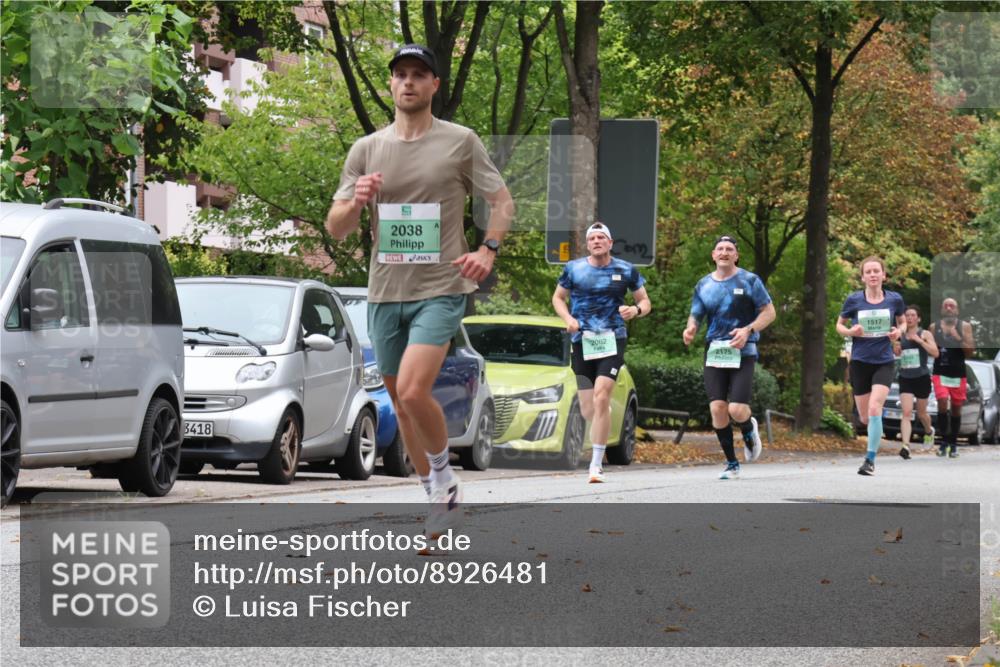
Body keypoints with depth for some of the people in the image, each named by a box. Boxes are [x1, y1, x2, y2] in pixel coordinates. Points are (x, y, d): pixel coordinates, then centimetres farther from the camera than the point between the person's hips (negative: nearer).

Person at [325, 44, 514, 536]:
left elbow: (502, 201, 7)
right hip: (385, 292, 5)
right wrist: (355, 203, -15)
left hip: (440, 289, -5)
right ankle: (438, 497, 25)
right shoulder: (366, 149, 7)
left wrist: (488, 250, -11)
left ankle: (445, 476, 2)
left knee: (412, 392, -22)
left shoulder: (460, 142, 0)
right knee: (401, 403, 10)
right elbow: (335, 229, 7)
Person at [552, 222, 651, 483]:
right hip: (582, 341, 2)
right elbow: (558, 297, 17)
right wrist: (568, 318, -4)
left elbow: (645, 302, 13)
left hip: (612, 339, -2)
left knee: (601, 396, -19)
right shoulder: (573, 269, 5)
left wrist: (636, 310, -11)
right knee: (588, 410, 2)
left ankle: (596, 464, -15)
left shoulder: (626, 270, 4)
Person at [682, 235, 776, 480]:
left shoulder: (749, 281, 0)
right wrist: (690, 329, -12)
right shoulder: (704, 285, 11)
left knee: (737, 410, -16)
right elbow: (695, 316, 12)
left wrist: (748, 330, -16)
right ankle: (732, 464, 6)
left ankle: (749, 430, 23)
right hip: (714, 351, 3)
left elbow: (769, 312, 1)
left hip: (742, 353, -3)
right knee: (717, 407, -8)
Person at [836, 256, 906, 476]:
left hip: (884, 363, -1)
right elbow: (840, 324, 9)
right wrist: (850, 331, -13)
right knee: (865, 417, 7)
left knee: (874, 409, -19)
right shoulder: (854, 300, -4)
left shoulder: (894, 299, -2)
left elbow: (902, 322, 15)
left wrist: (898, 331, -8)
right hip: (860, 362, 1)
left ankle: (870, 459, -12)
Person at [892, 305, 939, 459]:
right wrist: (895, 348, -6)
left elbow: (935, 353, -12)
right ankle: (906, 446, -24)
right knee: (906, 413, -14)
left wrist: (919, 340, -18)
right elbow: (896, 355, 16)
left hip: (922, 378, -1)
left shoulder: (925, 334, -1)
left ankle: (929, 431, 48)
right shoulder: (900, 336, 7)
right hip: (905, 378, 1)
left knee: (921, 413, 15)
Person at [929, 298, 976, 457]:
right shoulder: (934, 327, 6)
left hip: (958, 374, 0)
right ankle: (944, 440, -5)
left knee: (956, 408, 5)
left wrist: (958, 338, -15)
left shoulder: (964, 326, 3)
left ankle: (953, 444, 16)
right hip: (940, 373, 0)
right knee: (942, 404, -18)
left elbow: (970, 351, -2)